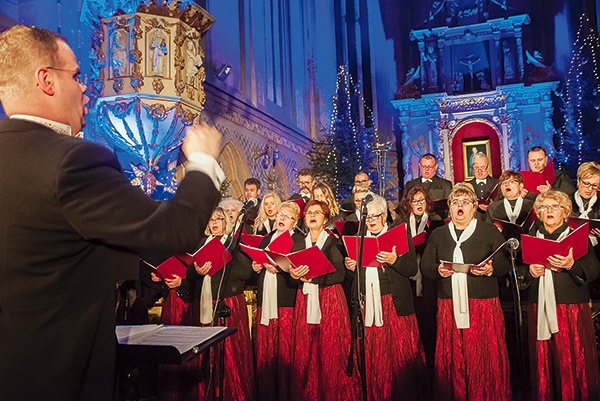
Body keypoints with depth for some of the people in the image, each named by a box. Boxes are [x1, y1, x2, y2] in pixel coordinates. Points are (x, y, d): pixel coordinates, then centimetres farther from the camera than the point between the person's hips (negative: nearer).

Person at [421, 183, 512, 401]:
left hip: (484, 305, -2)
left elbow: (506, 263, 1)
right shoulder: (438, 234, 14)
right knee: (452, 358, 5)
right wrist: (438, 270, -10)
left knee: (485, 357, -1)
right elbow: (425, 266, 10)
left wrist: (491, 269, -19)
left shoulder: (490, 231, 7)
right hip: (449, 306, 2)